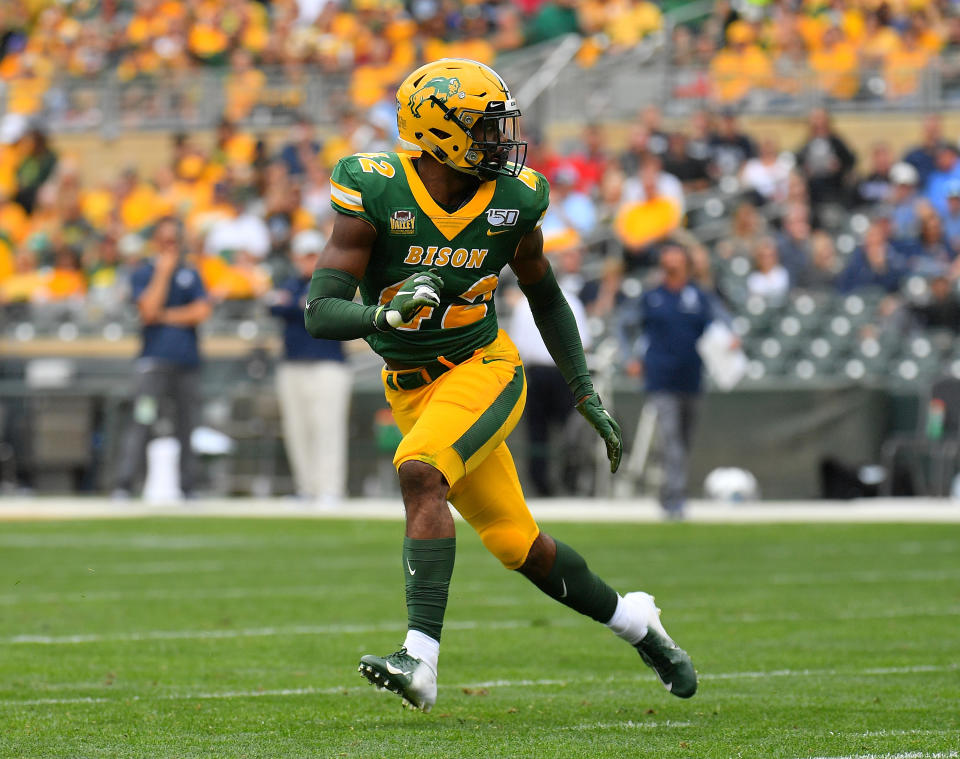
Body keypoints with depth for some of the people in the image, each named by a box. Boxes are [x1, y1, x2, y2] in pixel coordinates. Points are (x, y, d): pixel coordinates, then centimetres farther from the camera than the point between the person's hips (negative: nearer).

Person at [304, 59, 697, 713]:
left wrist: (587, 394, 9)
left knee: (420, 473, -30)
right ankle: (633, 620, 32)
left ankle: (422, 661, -34)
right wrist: (387, 315, -40)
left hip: (483, 368, -1)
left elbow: (545, 296, 12)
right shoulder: (375, 194, -15)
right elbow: (320, 313, -20)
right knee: (520, 546, 6)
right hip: (412, 386, 1)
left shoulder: (512, 202, -7)